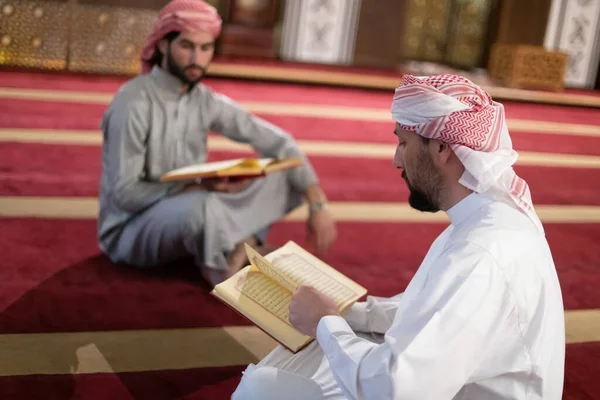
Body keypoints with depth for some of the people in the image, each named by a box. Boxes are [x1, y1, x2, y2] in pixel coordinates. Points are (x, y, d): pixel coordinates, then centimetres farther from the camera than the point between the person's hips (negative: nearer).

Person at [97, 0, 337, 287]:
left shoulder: (207, 102, -1)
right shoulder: (133, 104, -21)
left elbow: (279, 143, 0)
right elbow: (124, 195, -21)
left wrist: (318, 205, -10)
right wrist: (200, 188, -27)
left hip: (187, 218, 7)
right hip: (129, 231, -6)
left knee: (282, 173, -4)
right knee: (201, 206, -39)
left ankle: (239, 249, -21)